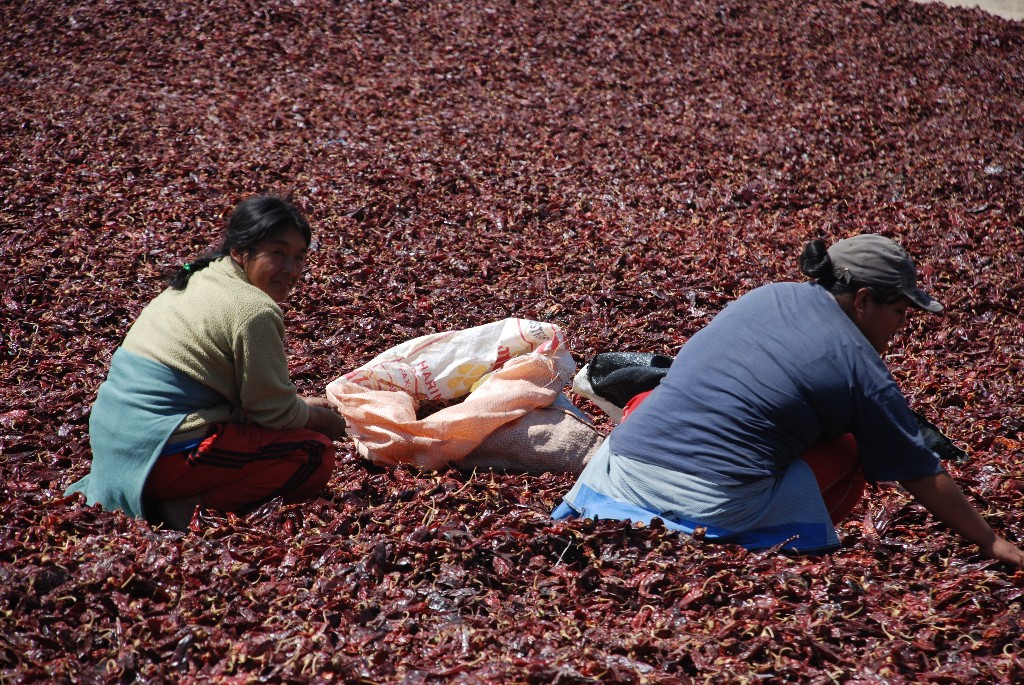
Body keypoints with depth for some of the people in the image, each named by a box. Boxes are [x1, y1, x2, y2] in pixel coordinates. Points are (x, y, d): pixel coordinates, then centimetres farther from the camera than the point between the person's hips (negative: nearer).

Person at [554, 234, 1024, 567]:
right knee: (848, 450, 15)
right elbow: (925, 479, 11)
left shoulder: (767, 296, 17)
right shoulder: (861, 368, 2)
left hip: (623, 472, 4)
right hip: (716, 505, -3)